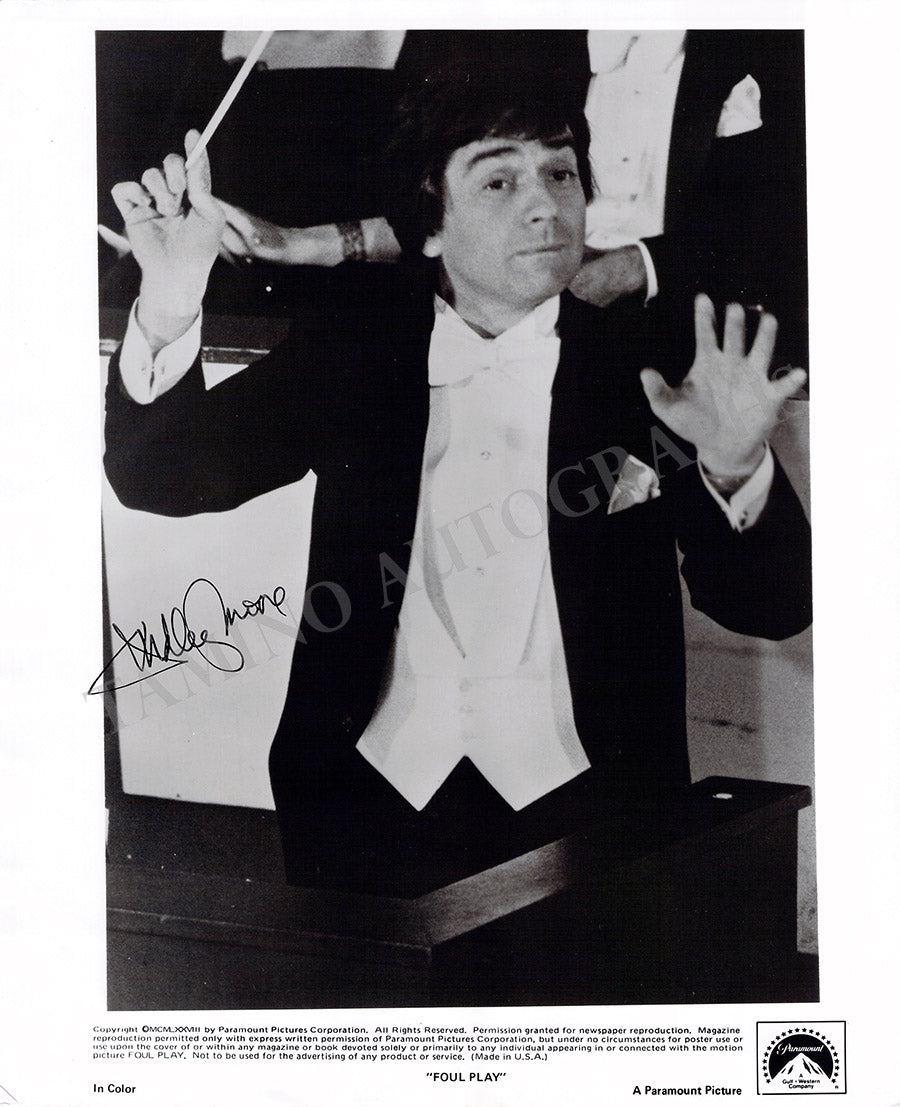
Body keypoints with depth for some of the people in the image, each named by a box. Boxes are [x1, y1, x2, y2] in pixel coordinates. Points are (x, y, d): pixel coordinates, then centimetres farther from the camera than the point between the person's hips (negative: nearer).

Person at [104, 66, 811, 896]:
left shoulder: (645, 366, 0)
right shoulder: (360, 344, 4)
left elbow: (772, 610, 0)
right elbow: (164, 477, 1)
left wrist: (737, 473, -21)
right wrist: (169, 310, -17)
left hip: (580, 798, 0)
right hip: (373, 796, 0)